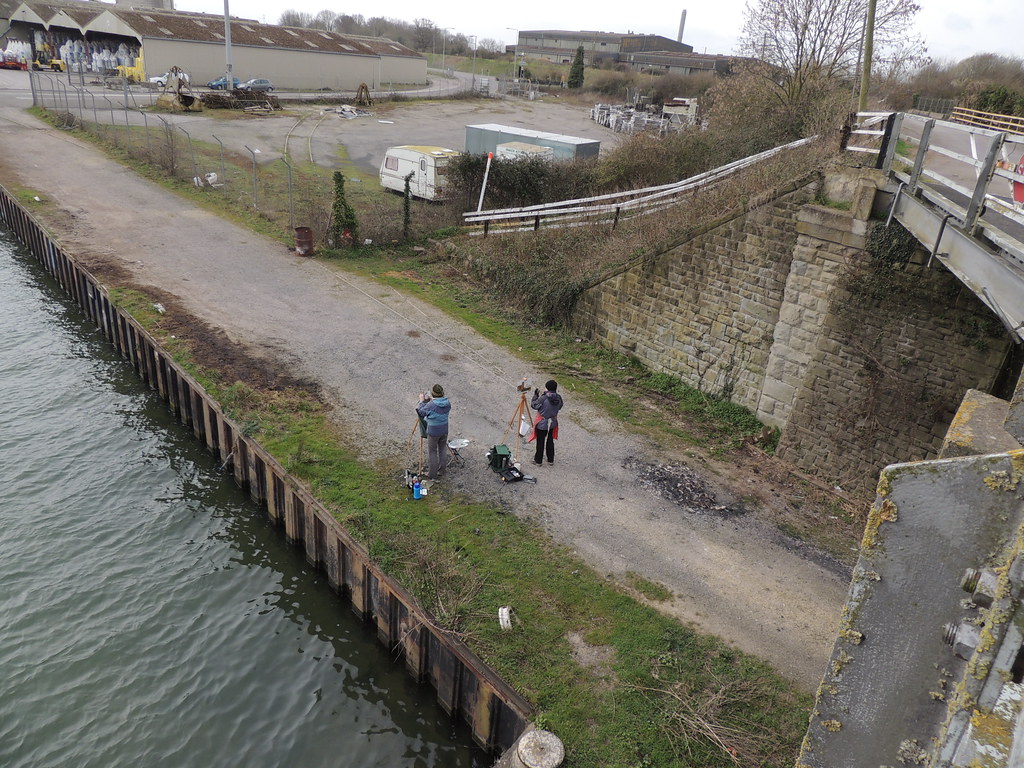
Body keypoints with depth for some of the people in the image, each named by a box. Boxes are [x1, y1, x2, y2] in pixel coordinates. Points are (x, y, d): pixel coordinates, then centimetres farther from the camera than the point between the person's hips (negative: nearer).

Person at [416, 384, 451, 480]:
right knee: (442, 450, 19)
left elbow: (420, 412, -12)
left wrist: (422, 401, 0)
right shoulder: (447, 403, -8)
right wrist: (431, 400, 9)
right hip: (444, 431, 5)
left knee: (432, 452, 8)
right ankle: (441, 470, 32)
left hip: (433, 432, -5)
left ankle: (433, 474, 15)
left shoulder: (431, 405, -24)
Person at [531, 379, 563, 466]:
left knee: (540, 442, 10)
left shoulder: (543, 399, -26)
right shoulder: (558, 398, -10)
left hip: (542, 424, -5)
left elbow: (533, 405, -14)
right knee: (550, 441, 21)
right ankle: (551, 460, 32)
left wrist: (535, 395, 0)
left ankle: (538, 460, 23)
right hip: (552, 424, 5)